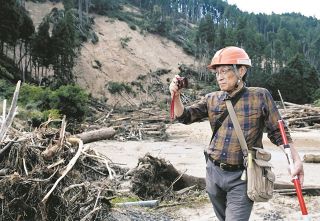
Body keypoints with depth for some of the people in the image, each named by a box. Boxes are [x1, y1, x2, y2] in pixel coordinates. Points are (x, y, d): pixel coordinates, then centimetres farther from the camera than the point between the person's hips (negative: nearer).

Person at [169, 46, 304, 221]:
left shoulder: (260, 96, -7)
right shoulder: (211, 99, 3)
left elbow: (278, 132, -3)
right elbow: (184, 116, 1)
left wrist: (296, 159, -12)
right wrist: (176, 96, -17)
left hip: (242, 177, -4)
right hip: (214, 172, 5)